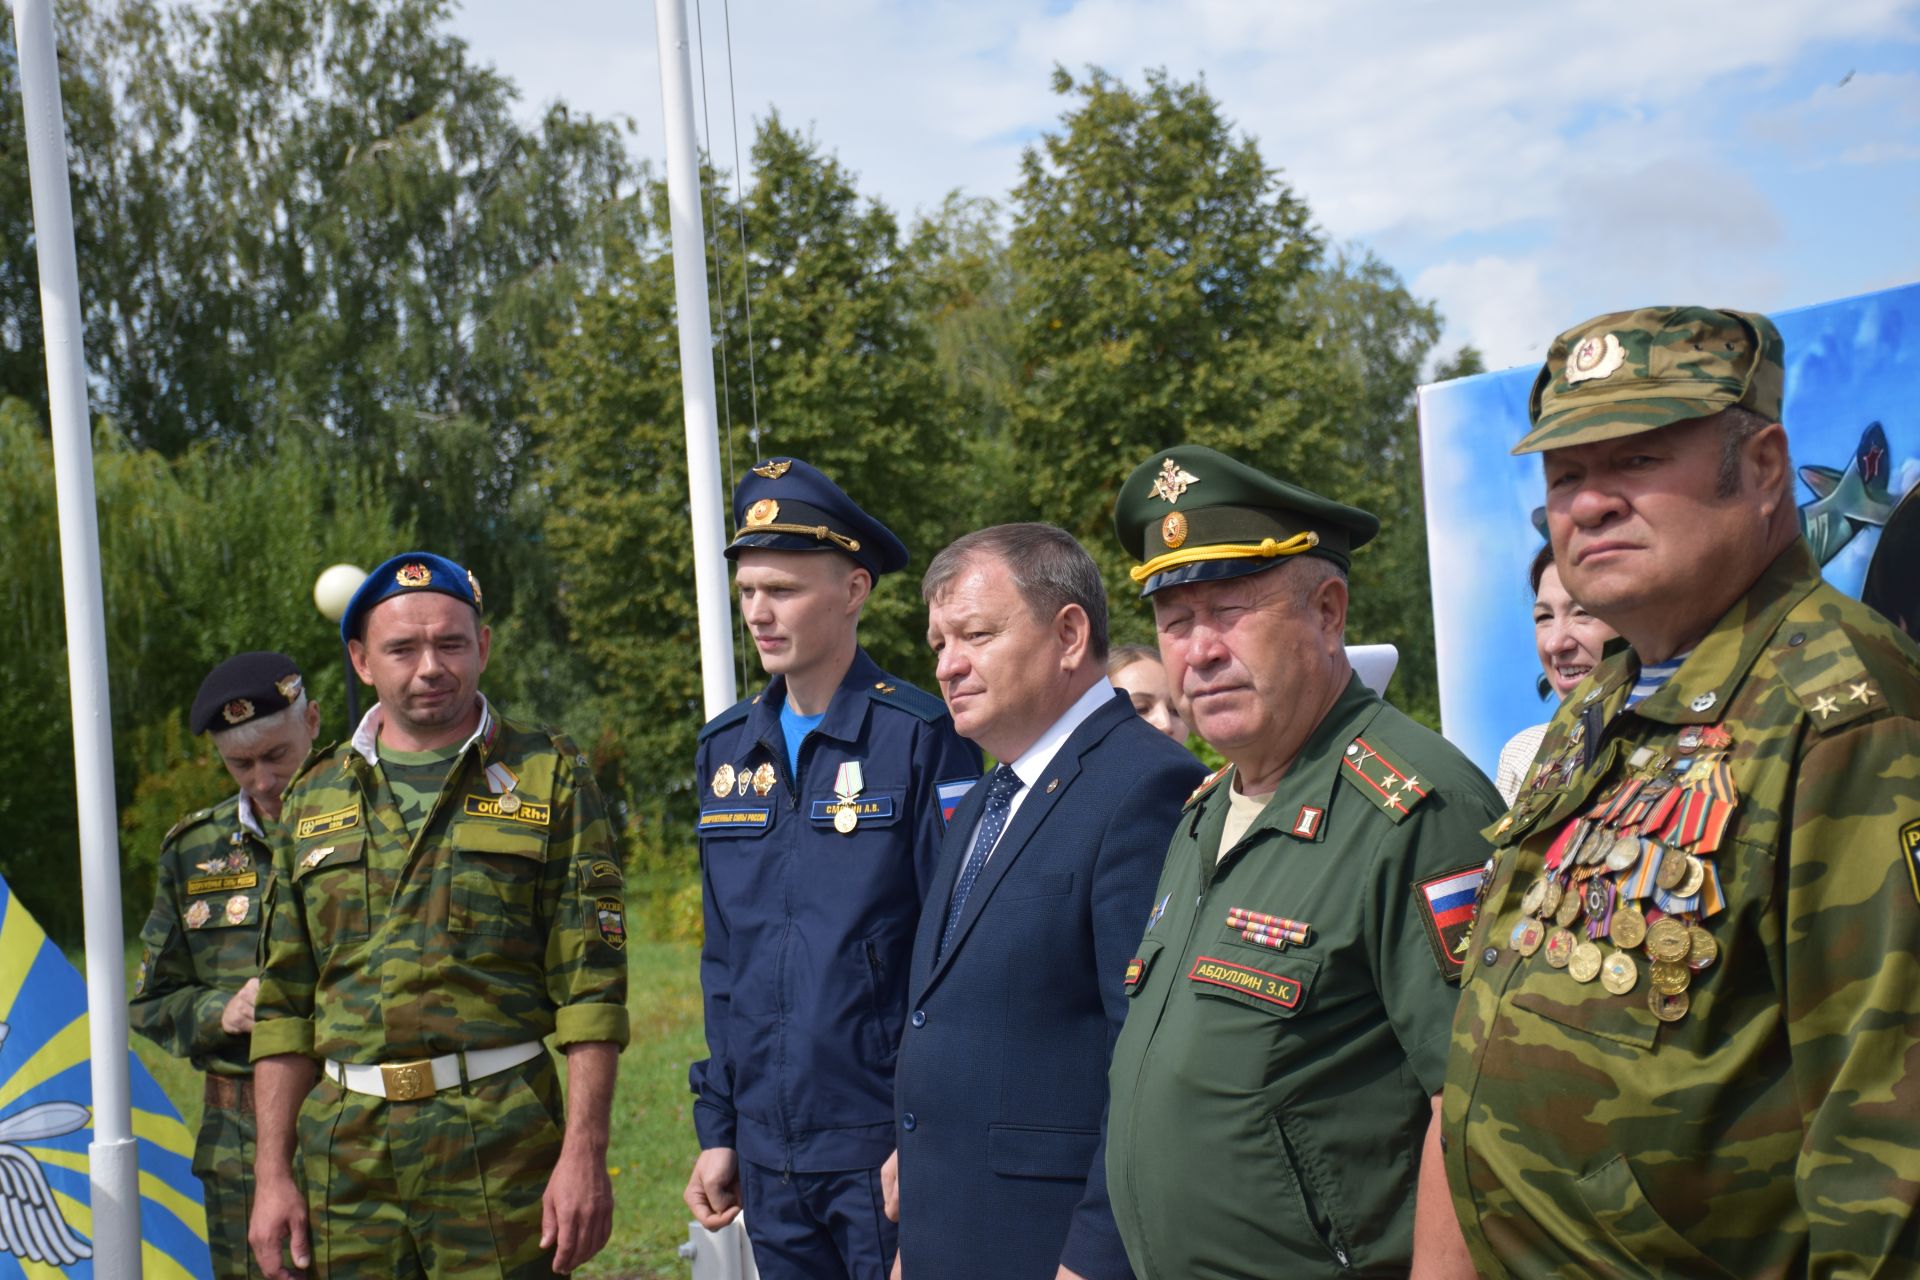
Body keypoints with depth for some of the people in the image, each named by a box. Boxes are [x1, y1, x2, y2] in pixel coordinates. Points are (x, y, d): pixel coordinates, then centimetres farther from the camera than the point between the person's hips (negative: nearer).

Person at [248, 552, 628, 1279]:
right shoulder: (315, 799, 12)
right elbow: (283, 1004, 13)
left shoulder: (547, 776, 2)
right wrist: (272, 1173, 8)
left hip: (501, 1142, -3)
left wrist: (585, 1152, -10)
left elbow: (591, 985, -4)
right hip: (346, 1148, 3)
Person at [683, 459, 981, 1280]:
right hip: (768, 1154, 6)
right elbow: (724, 959, 13)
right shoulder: (726, 749, 7)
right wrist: (717, 1128, 11)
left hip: (888, 1149, -5)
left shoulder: (923, 739, -11)